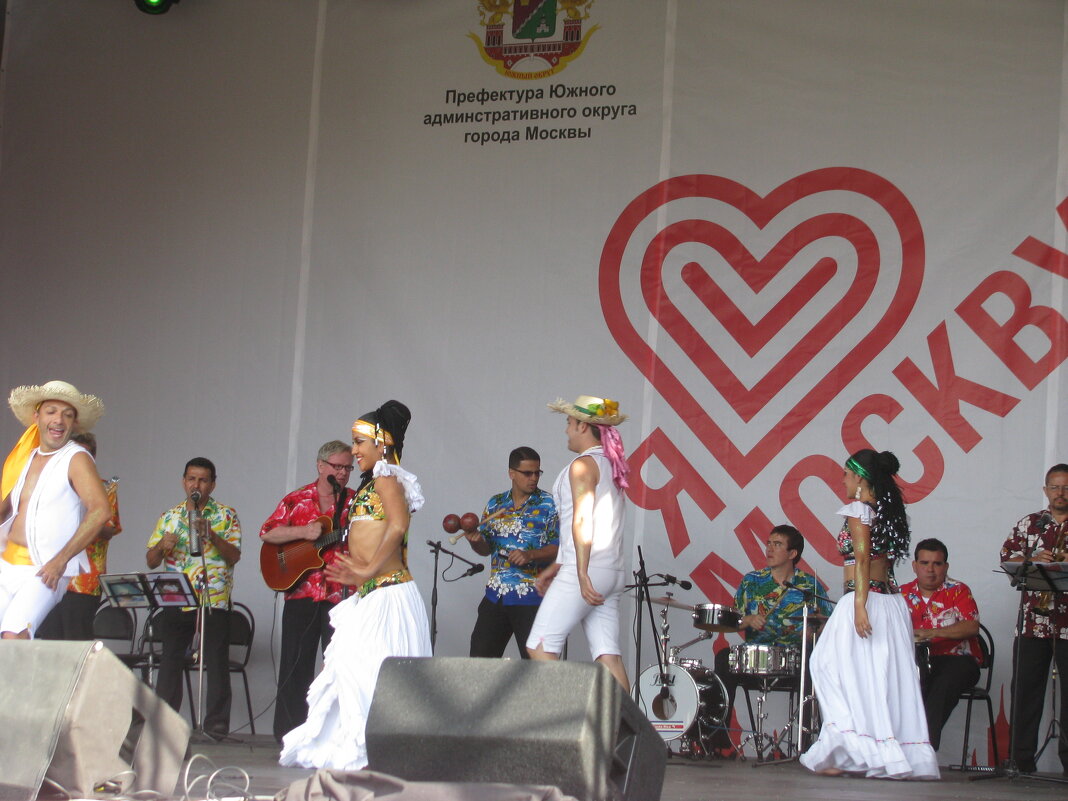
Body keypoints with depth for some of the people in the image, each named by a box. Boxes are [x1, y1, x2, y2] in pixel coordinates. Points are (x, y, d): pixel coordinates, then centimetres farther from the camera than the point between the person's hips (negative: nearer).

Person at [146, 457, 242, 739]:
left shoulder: (226, 516, 6)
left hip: (214, 602, -3)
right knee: (170, 662, 1)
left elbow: (234, 555, -6)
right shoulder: (169, 517, 14)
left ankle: (216, 726, -2)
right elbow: (151, 561, 12)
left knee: (217, 664, -5)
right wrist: (161, 546, -10)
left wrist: (212, 535, -21)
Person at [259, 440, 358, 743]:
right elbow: (267, 533, 1)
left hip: (341, 596, -1)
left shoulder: (355, 502, 7)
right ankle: (288, 736, 10)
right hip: (301, 593, 1)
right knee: (295, 664, 3)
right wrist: (303, 532, -12)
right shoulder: (296, 500, 9)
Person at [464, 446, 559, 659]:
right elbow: (486, 548, 17)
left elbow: (559, 549, -8)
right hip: (495, 596, 5)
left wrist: (530, 555, -22)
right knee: (480, 656, 6)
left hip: (532, 599, -5)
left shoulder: (549, 505, -2)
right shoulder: (495, 504, 12)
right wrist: (475, 541, -5)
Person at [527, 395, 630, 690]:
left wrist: (582, 575, -23)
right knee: (608, 654, 2)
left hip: (587, 569, -9)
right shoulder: (612, 466, 20)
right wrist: (556, 567, 26)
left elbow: (582, 520, -17)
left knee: (540, 647, -7)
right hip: (612, 573, 9)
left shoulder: (584, 464, -7)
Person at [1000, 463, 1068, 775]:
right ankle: (1022, 759, 5)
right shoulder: (1028, 523, 13)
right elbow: (1008, 556, 7)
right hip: (1033, 619, 2)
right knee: (1025, 688, 1)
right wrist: (1033, 561, -12)